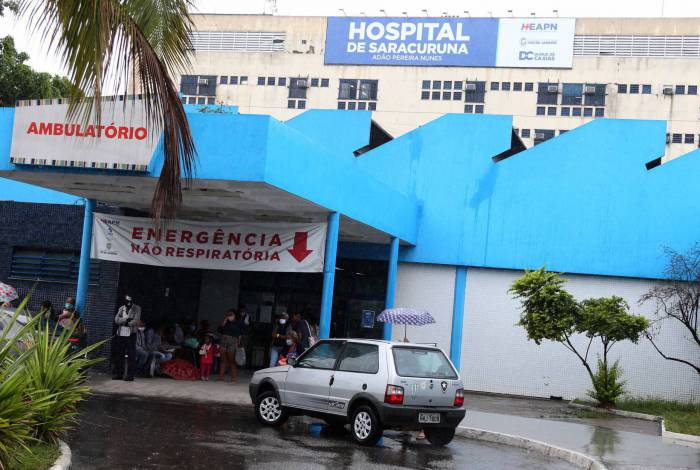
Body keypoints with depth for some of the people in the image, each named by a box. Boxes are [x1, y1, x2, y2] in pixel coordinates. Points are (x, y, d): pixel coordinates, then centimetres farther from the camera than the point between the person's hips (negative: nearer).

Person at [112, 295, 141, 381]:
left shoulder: (137, 309, 2)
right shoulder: (121, 308, 11)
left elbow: (136, 321, -10)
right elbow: (116, 319, -5)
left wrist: (127, 323, -10)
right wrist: (126, 320, -16)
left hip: (131, 335, -4)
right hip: (120, 335, 4)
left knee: (130, 356, -7)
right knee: (118, 355, 5)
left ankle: (130, 375, -5)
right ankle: (118, 374, 13)